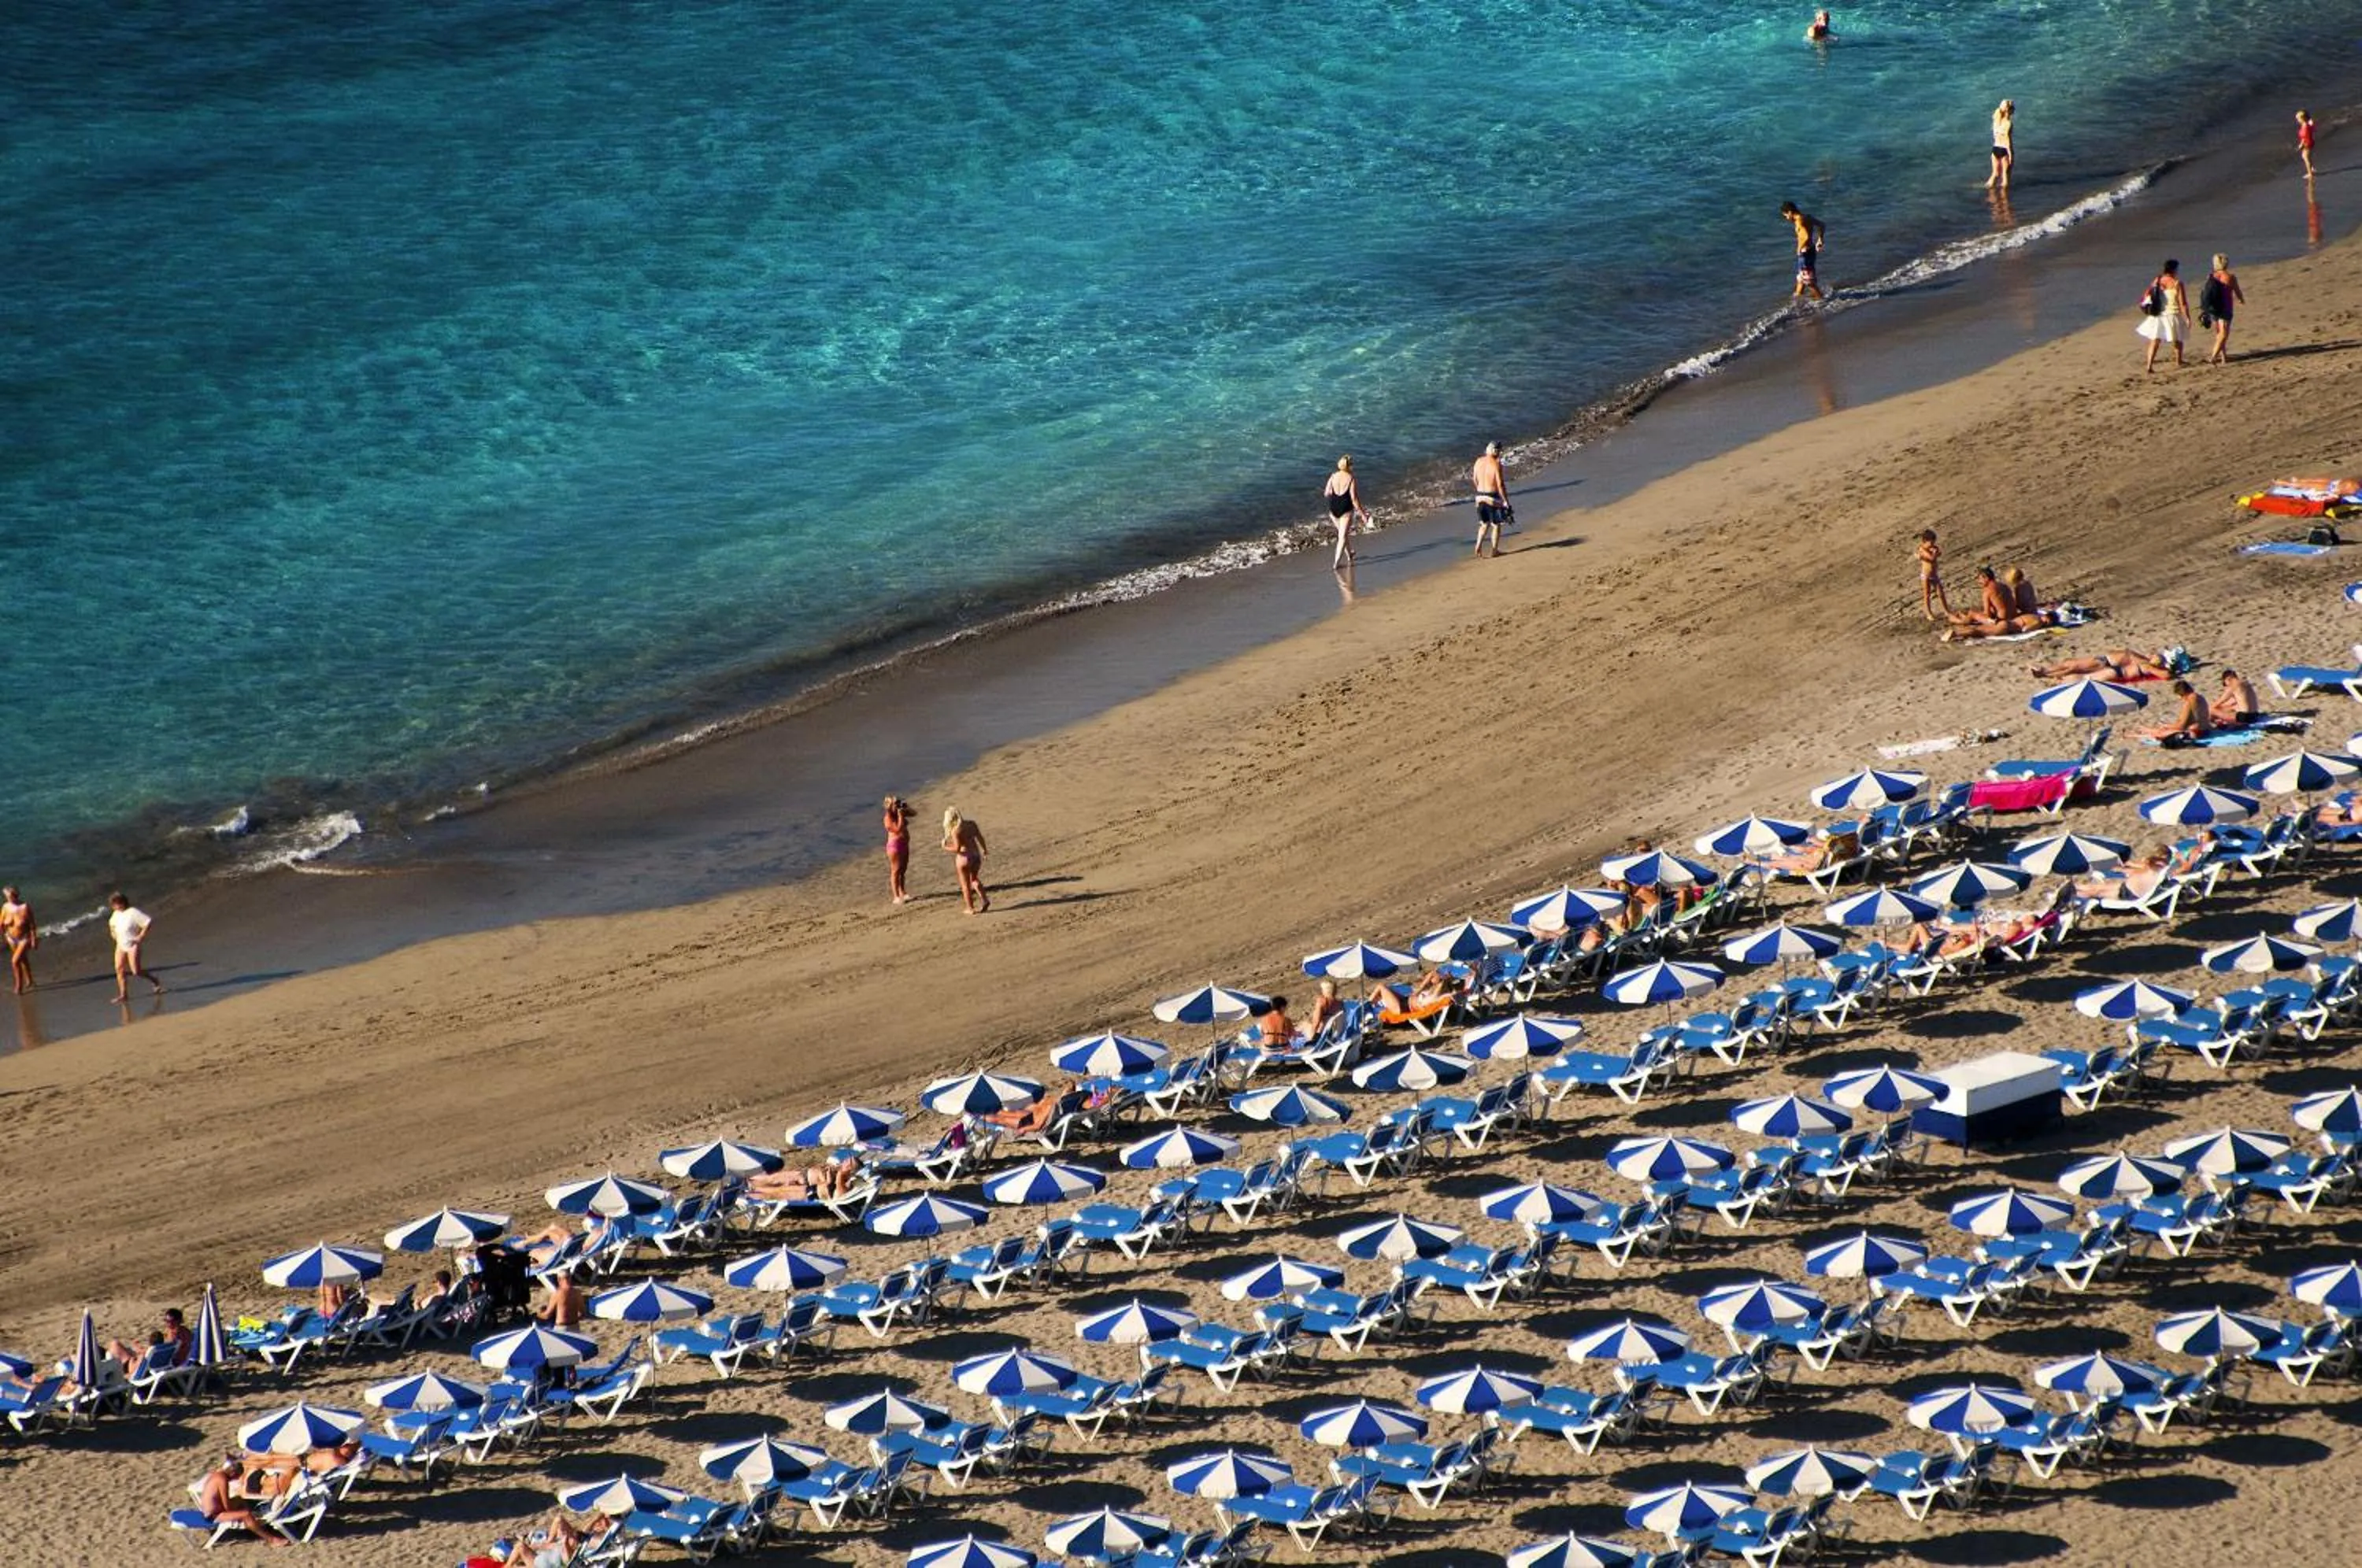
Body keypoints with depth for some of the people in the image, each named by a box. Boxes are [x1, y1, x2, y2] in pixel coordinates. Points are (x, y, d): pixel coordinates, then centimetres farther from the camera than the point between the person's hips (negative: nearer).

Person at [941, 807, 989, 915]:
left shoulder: (955, 831, -17)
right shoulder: (971, 824, 1)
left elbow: (957, 848, -21)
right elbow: (981, 838, 9)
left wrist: (945, 847, -4)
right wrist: (984, 850, 25)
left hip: (964, 857, -6)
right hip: (976, 855, 6)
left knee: (965, 884, 10)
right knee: (974, 879, 25)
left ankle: (970, 908, 17)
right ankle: (984, 899, 9)